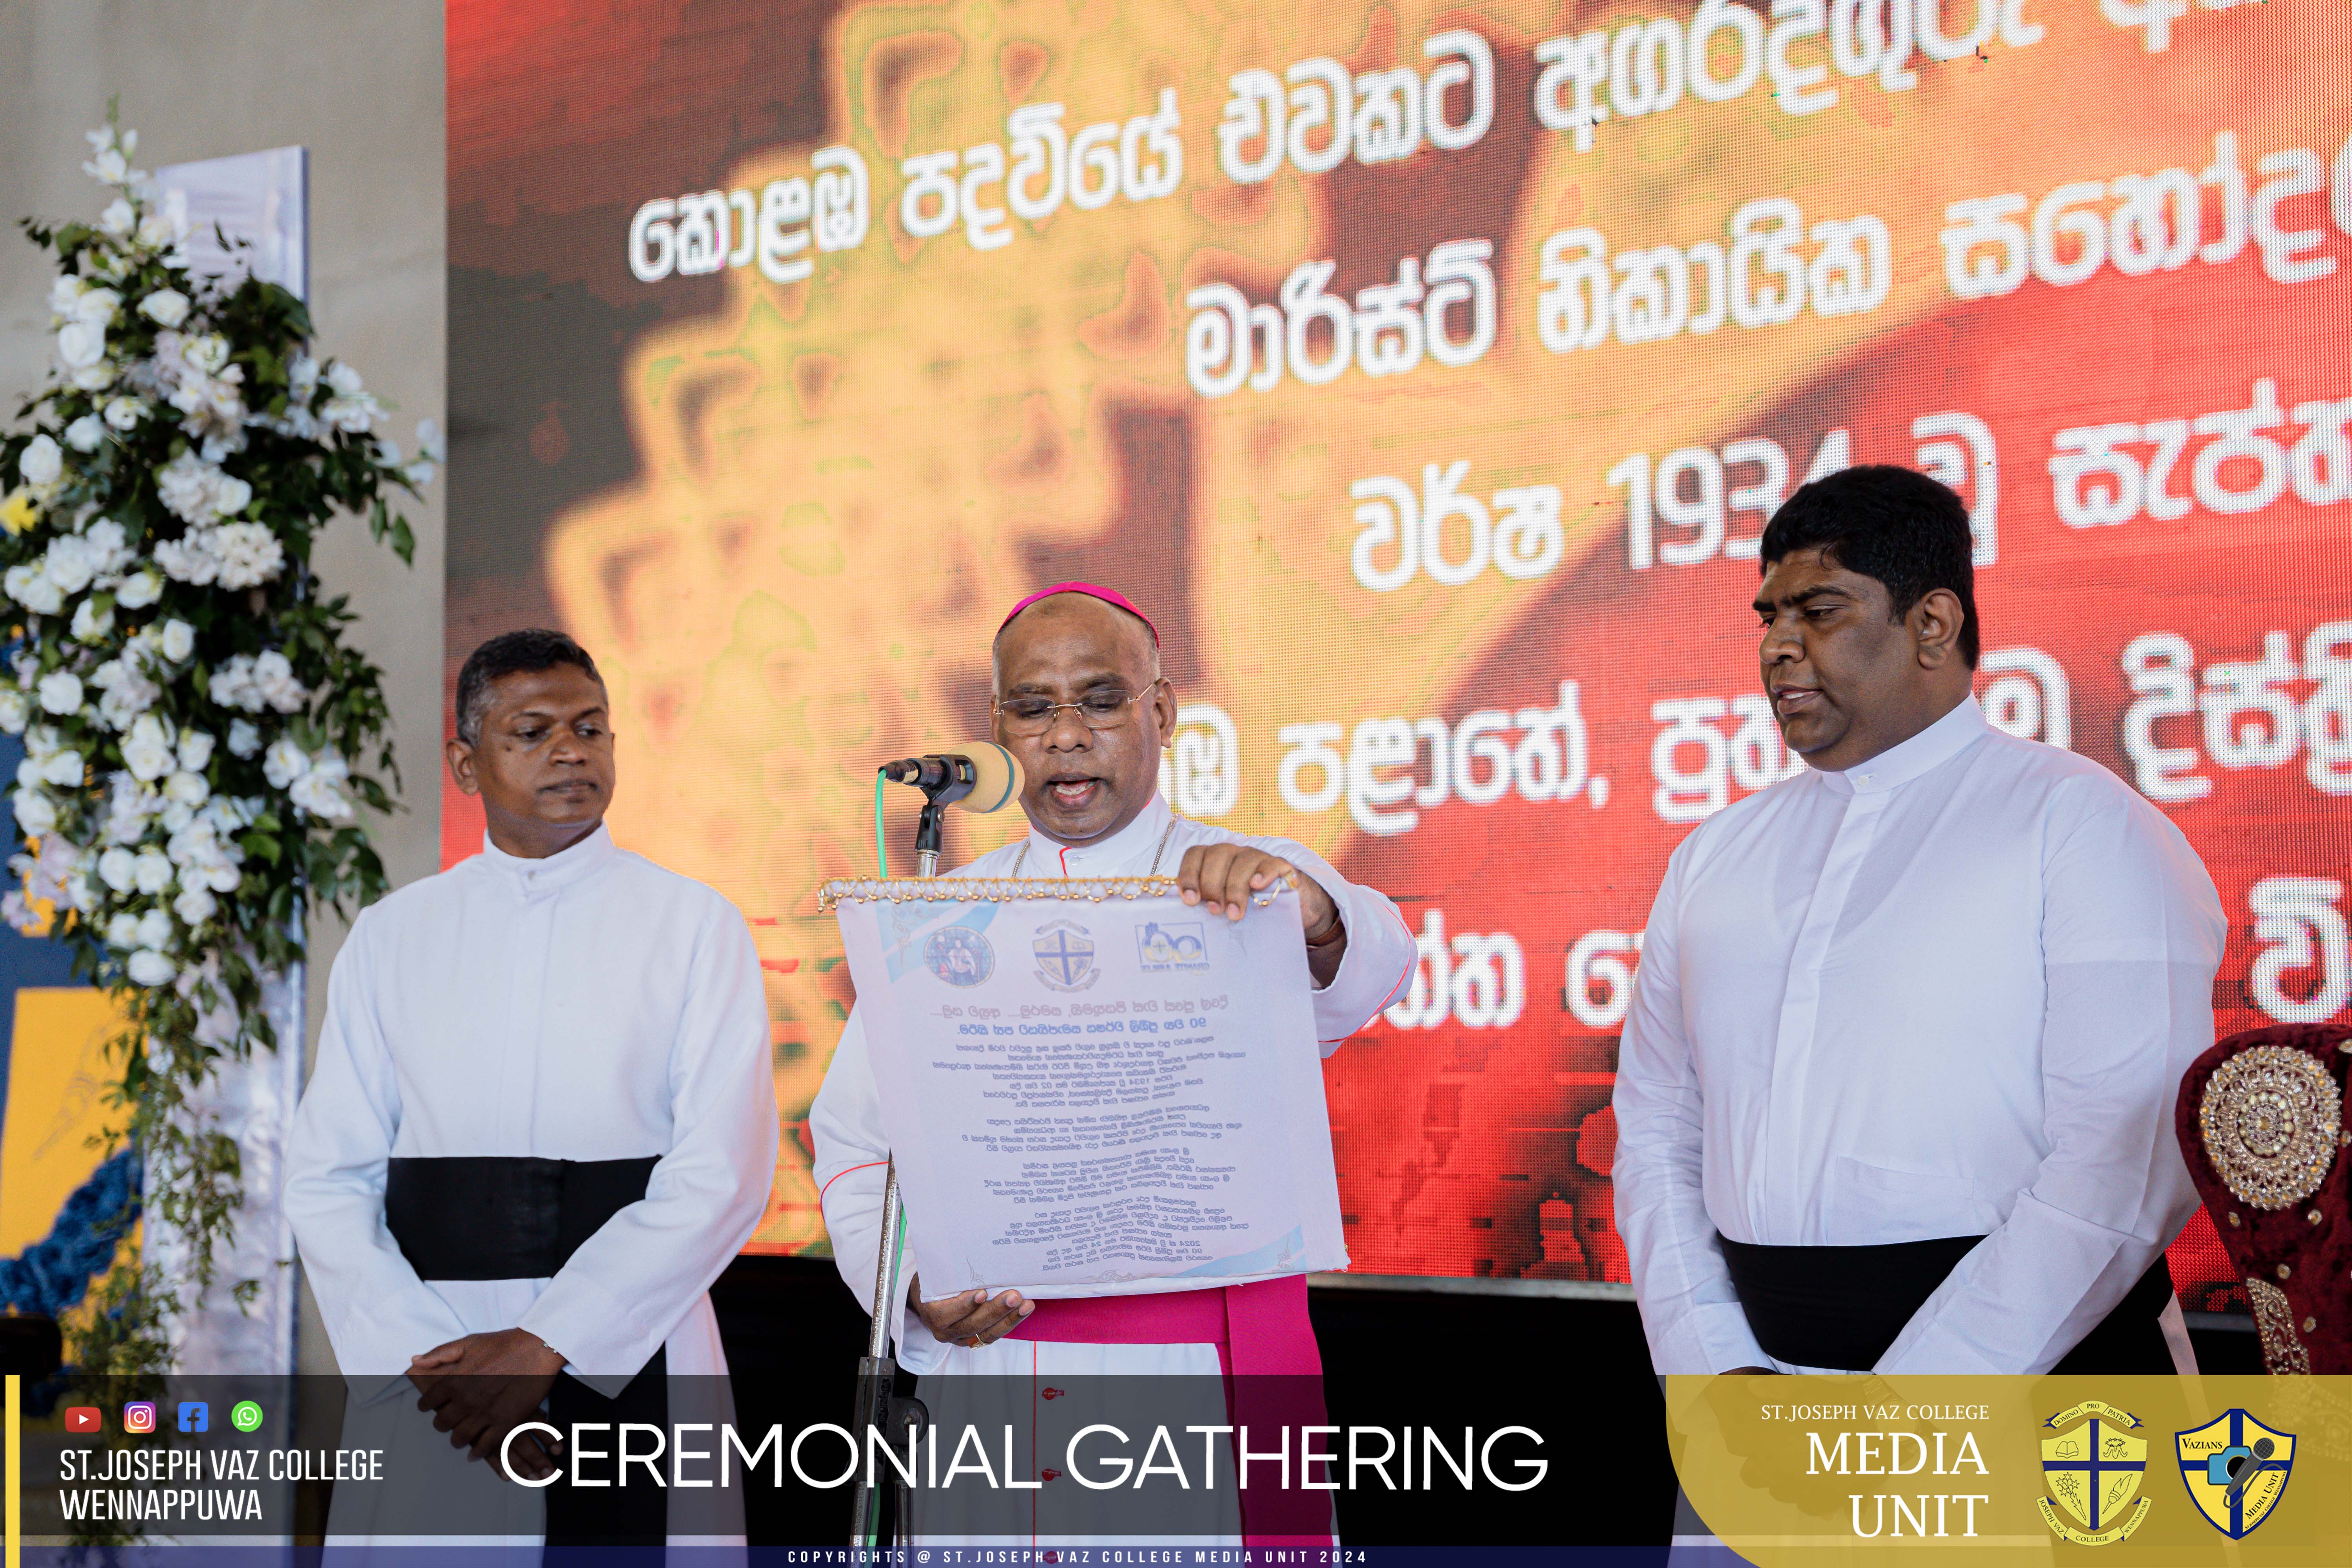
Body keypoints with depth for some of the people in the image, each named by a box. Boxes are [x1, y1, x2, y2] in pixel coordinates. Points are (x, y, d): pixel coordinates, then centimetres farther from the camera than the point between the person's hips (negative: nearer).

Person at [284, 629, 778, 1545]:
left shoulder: (695, 927, 2)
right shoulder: (390, 939, 9)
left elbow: (723, 1176, -7)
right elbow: (328, 1179, 4)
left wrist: (544, 1346, -13)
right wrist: (426, 1355, -10)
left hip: (626, 1355, -1)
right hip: (423, 1374, 2)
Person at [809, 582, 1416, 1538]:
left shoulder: (1253, 892, 1)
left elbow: (1365, 973, -21)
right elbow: (854, 1146, 9)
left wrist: (1312, 918, -44)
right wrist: (918, 1289, -10)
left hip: (1200, 1362, -3)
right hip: (987, 1356, 3)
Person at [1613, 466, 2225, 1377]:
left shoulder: (2081, 827, -3)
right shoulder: (1713, 857, 14)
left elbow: (2131, 1164, -12)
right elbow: (1657, 1132, 13)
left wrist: (1898, 1423, -16)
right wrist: (1714, 1368, -3)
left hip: (2040, 1370, -4)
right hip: (1768, 1361, 4)